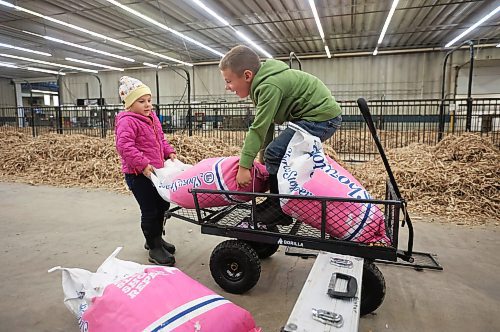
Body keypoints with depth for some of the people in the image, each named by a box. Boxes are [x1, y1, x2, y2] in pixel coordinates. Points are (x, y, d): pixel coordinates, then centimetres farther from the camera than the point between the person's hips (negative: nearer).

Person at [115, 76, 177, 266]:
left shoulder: (152, 117, 13)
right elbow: (124, 146, -26)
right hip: (138, 174, -9)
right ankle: (155, 249, 13)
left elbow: (160, 139, 23)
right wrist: (143, 164, -30)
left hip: (155, 170, 9)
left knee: (162, 204, 17)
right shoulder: (127, 121, -15)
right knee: (150, 211, -2)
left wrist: (169, 152, 8)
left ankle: (156, 238, 37)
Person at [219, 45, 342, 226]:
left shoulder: (270, 86, -23)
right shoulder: (264, 82, 8)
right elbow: (265, 124, 9)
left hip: (322, 117, -10)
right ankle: (274, 202, 22)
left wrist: (244, 166, -23)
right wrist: (264, 162, 10)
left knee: (275, 153, -17)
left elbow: (258, 128, -25)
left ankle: (280, 210, -5)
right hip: (319, 115, 10)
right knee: (278, 155, 12)